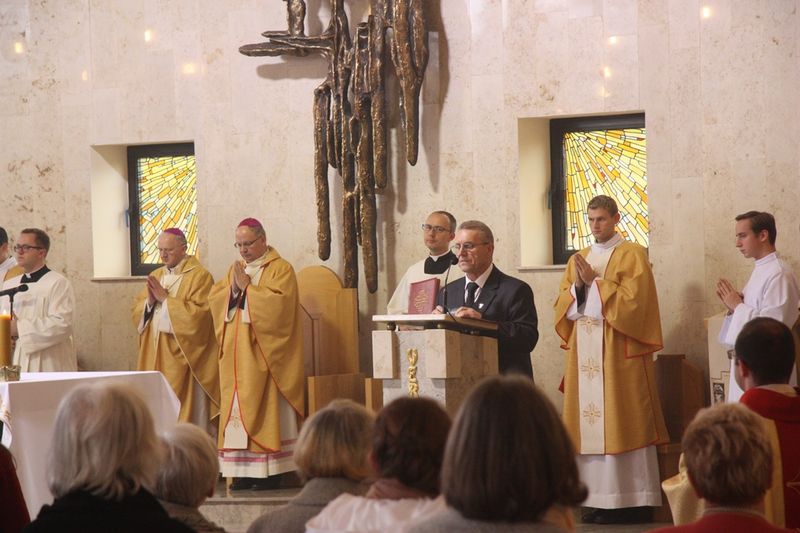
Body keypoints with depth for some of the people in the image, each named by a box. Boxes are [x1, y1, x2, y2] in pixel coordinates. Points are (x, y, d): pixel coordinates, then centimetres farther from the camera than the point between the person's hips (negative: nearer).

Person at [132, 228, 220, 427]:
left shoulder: (199, 276, -6)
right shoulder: (156, 276, 15)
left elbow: (198, 314, -17)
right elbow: (137, 312, 13)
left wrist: (165, 299, -13)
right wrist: (150, 302, -8)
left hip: (182, 357, -6)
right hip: (155, 356, 6)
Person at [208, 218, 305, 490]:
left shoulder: (281, 269, -3)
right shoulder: (235, 269, 17)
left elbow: (277, 303, -17)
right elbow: (214, 299, 10)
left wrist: (246, 287, -12)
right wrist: (232, 287, -8)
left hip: (264, 353, -6)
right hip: (236, 353, 6)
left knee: (266, 408, -7)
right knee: (237, 408, 1)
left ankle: (270, 470, -5)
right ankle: (243, 471, 2)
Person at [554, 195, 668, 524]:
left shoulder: (632, 255, 0)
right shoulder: (577, 260, 17)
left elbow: (632, 300, -11)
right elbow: (563, 308, 12)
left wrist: (594, 282, -10)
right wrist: (577, 285, -6)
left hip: (618, 353, -5)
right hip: (584, 353, 5)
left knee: (618, 420, -6)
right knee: (589, 422, 1)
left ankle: (629, 501, -4)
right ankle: (597, 499, 4)